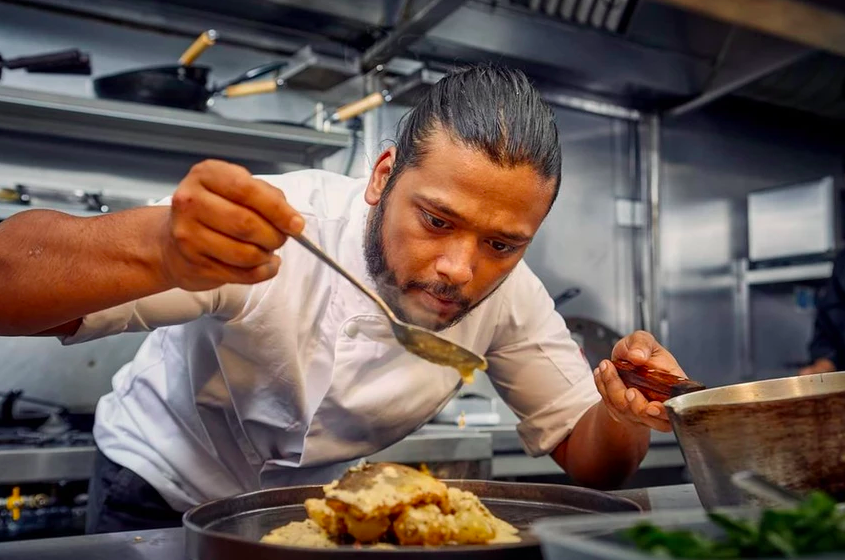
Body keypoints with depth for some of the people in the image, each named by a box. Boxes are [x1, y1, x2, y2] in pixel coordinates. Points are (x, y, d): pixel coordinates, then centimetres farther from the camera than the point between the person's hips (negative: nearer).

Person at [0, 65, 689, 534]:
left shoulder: (508, 296, -18)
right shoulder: (270, 223, -30)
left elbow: (587, 457, -9)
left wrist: (623, 417, -31)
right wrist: (158, 252, -52)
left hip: (319, 505, 2)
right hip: (162, 492, -1)